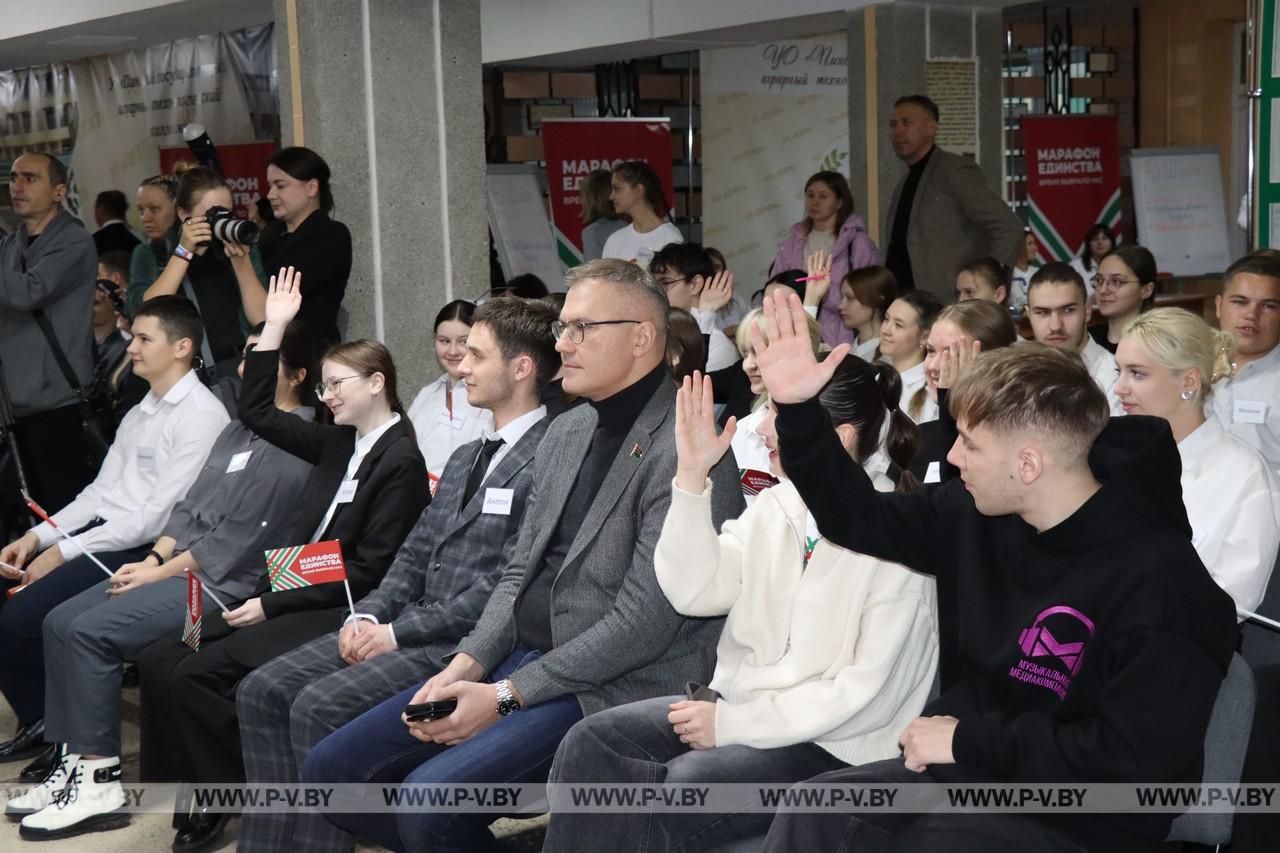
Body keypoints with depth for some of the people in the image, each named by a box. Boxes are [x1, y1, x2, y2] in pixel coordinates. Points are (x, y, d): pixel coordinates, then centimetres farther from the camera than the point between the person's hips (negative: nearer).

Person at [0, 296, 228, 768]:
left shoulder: (201, 416, -12)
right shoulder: (140, 414, 18)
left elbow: (157, 516, -17)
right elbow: (101, 490, 17)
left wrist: (63, 553, -15)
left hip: (144, 551, -9)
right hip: (103, 532, 9)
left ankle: (47, 725, 7)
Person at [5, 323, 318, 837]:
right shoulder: (240, 429, 18)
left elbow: (241, 536, -18)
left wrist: (162, 573, -12)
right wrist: (154, 558, 2)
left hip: (227, 581, -10)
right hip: (179, 565, 10)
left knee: (91, 631, -21)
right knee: (60, 621, -1)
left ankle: (99, 781, -13)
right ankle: (71, 760, 2)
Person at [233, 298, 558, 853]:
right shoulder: (465, 457, 20)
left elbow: (508, 583, -19)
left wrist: (399, 633, -15)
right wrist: (369, 615, 1)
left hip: (467, 641, -9)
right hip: (408, 625, 9)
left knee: (320, 706, -23)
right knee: (262, 691, -2)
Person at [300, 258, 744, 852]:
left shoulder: (682, 450, -15)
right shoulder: (566, 432, 14)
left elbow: (643, 622, -19)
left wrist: (506, 695, -15)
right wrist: (465, 666, 0)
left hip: (611, 687, -8)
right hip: (519, 656, 9)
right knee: (330, 770, 2)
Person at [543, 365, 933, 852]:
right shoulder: (774, 505, 8)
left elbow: (872, 691, -16)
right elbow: (693, 592, 0)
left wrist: (733, 723, -16)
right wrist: (692, 477, -10)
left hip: (834, 745, -6)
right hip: (734, 702, 7)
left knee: (678, 790, -29)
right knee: (589, 743, -15)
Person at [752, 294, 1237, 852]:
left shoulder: (1158, 576, -21)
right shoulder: (977, 514, 0)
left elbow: (1138, 758, -25)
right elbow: (858, 517, 13)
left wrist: (970, 741, -20)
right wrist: (797, 408, 0)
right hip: (966, 770, 7)